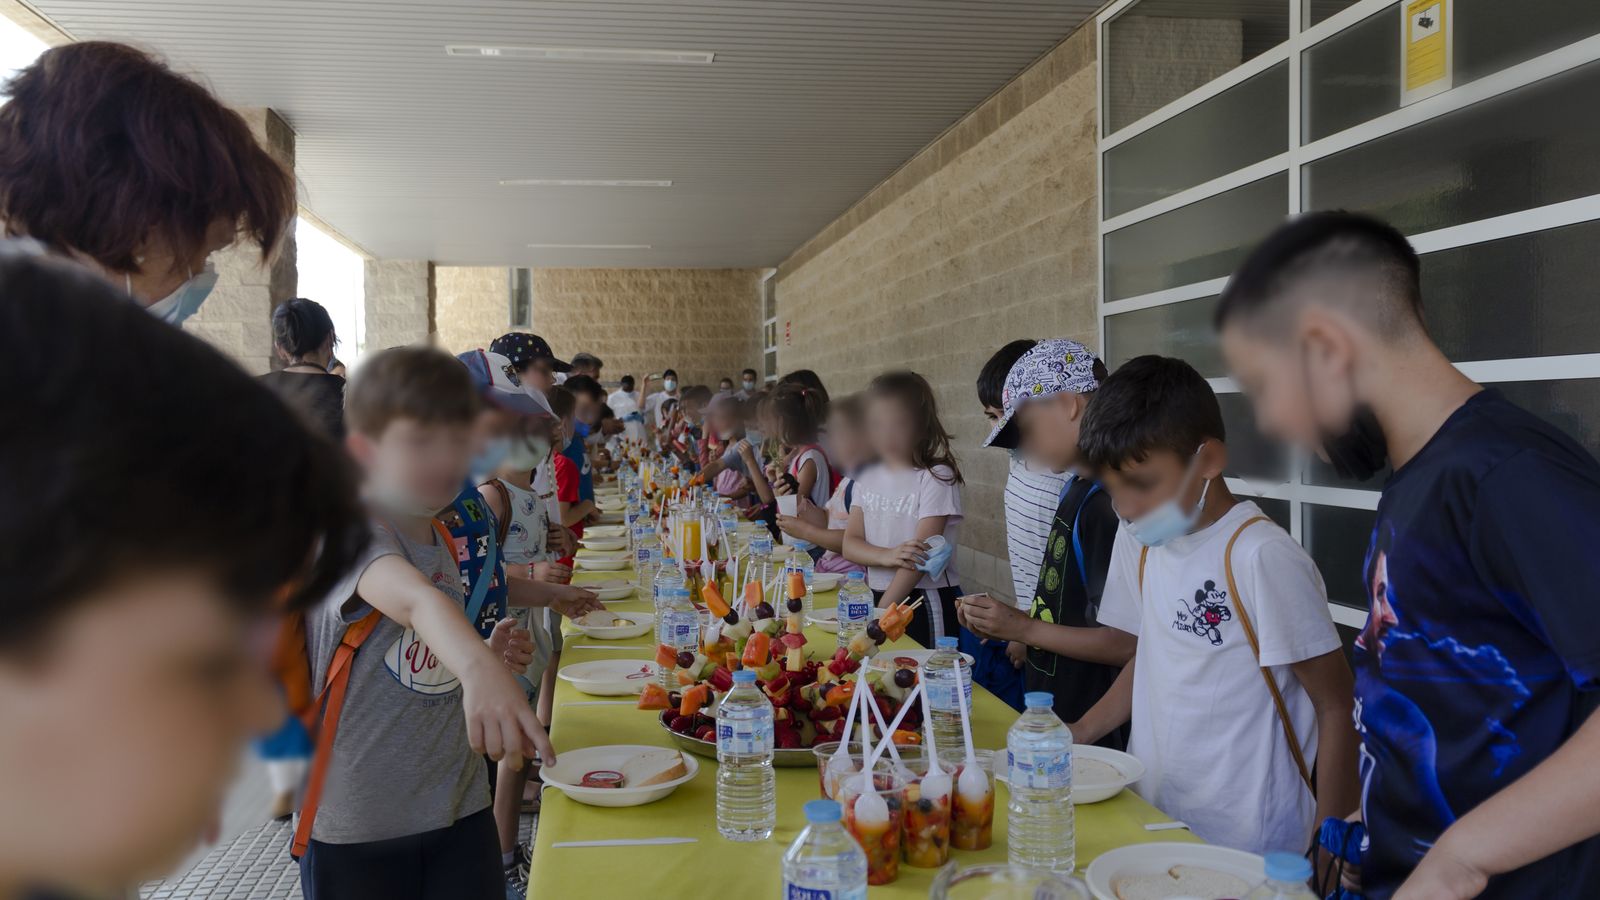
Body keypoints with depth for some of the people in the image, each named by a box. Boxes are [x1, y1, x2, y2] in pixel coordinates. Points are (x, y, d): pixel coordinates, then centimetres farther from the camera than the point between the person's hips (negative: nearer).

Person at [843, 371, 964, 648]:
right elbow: (850, 544, 0)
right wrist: (887, 556, -20)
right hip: (876, 597, 5)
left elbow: (920, 557, -16)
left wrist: (882, 611, -17)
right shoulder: (867, 476, 7)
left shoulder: (937, 478, -10)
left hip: (925, 602, -5)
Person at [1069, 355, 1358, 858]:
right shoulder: (1138, 541, 2)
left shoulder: (1263, 558, -20)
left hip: (1249, 848, -6)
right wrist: (1076, 736, 2)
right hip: (1151, 820, 7)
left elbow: (1337, 708, -14)